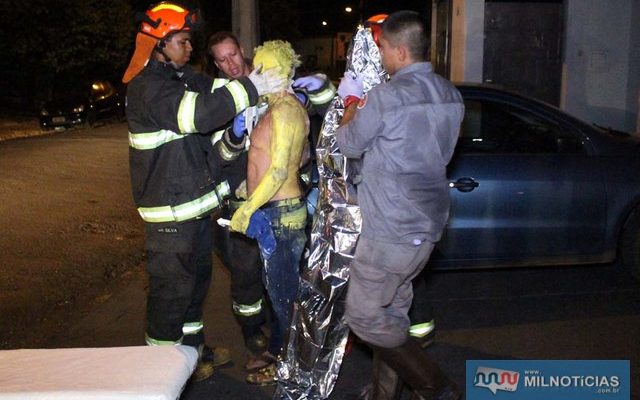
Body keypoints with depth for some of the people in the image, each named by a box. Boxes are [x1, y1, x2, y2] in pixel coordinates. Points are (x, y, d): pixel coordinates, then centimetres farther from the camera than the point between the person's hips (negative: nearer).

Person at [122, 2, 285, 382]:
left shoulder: (186, 79, 12)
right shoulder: (148, 87, -19)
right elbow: (200, 112, -32)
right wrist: (251, 88, -27)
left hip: (197, 204, 10)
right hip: (171, 212, -10)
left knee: (197, 278, 21)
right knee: (172, 287, 4)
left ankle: (192, 345, 39)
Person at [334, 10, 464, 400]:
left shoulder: (386, 96, -17)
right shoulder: (452, 96, 8)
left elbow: (349, 144, -3)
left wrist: (353, 101, 15)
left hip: (390, 228, -8)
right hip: (429, 224, 9)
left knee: (364, 317, 3)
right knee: (392, 311, 19)